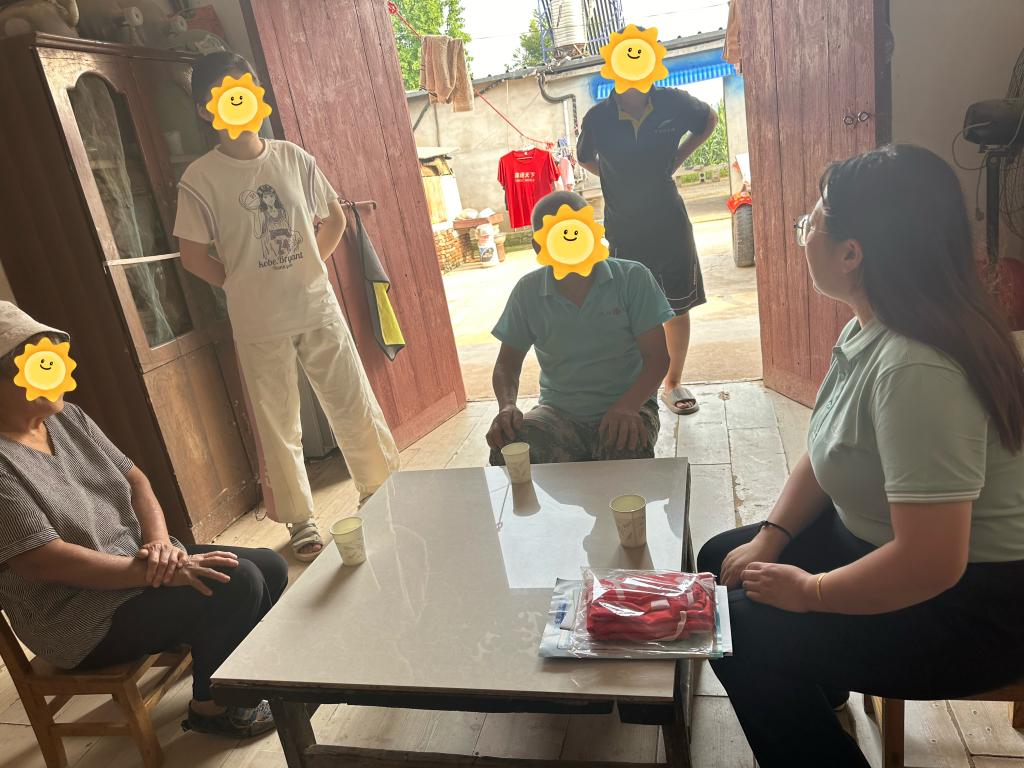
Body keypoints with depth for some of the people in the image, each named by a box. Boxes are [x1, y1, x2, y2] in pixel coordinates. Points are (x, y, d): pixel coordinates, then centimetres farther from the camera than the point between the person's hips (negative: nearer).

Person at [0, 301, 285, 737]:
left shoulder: (68, 418, 3)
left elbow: (133, 479, 6)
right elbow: (46, 561, -26)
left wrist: (159, 540, -13)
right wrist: (158, 571, -27)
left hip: (138, 563, 8)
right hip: (82, 620, -8)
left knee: (271, 567, -1)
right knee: (236, 586, -24)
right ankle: (210, 705, 2)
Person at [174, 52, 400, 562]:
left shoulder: (293, 157, 2)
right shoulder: (199, 179, -6)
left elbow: (334, 219, 11)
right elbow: (194, 257, -3)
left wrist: (307, 269, 5)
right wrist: (247, 286, 1)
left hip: (319, 309, 2)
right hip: (259, 325, -2)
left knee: (356, 406, 8)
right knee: (279, 427, 9)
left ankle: (381, 491, 28)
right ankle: (300, 520, 26)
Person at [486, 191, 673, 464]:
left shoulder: (632, 278, -6)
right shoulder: (527, 292, 0)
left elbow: (657, 356, -7)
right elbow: (508, 362, 8)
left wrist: (628, 406, -26)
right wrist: (507, 405, -14)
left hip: (626, 408, -1)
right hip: (558, 414, 2)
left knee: (629, 453, -35)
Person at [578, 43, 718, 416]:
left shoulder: (673, 103, -9)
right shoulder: (598, 118, -11)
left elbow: (709, 121, 13)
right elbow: (585, 158, 10)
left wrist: (676, 160, 3)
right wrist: (620, 181, 1)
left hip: (671, 225, 2)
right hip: (624, 229, -1)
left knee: (678, 308, 8)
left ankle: (673, 383, 25)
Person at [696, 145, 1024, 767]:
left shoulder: (916, 369, -33)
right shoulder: (868, 329, -2)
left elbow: (931, 563, -34)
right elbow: (827, 452, 8)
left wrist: (809, 592, -18)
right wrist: (769, 539, -2)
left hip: (973, 604, -9)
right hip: (885, 540, 9)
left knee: (745, 637, -15)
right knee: (720, 560, 11)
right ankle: (819, 704, 31)